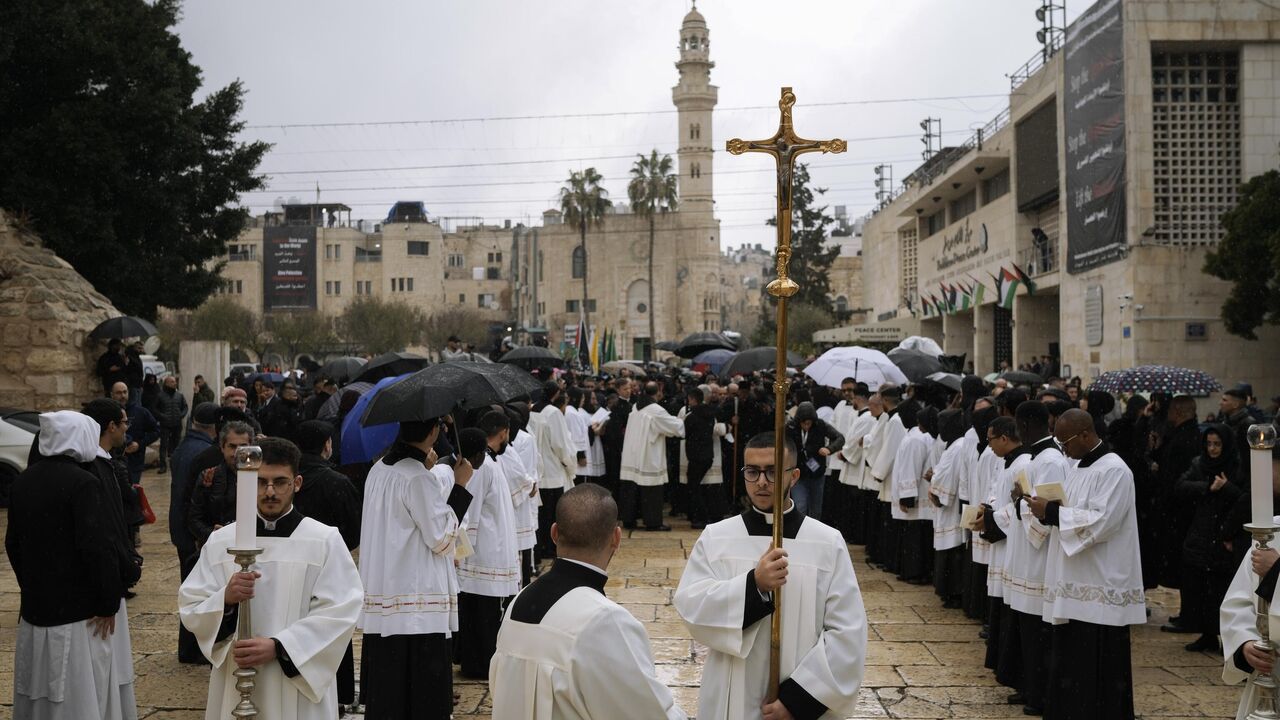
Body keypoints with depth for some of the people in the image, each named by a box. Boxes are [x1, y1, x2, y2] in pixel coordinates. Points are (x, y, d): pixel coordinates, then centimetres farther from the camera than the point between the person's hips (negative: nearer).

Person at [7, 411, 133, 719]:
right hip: (80, 608, -7)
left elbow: (13, 543, 14)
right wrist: (109, 602, -13)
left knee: (40, 690, 16)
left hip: (36, 605, 7)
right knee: (82, 693, 0)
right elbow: (96, 546, -22)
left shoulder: (22, 482, 6)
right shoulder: (83, 482, -17)